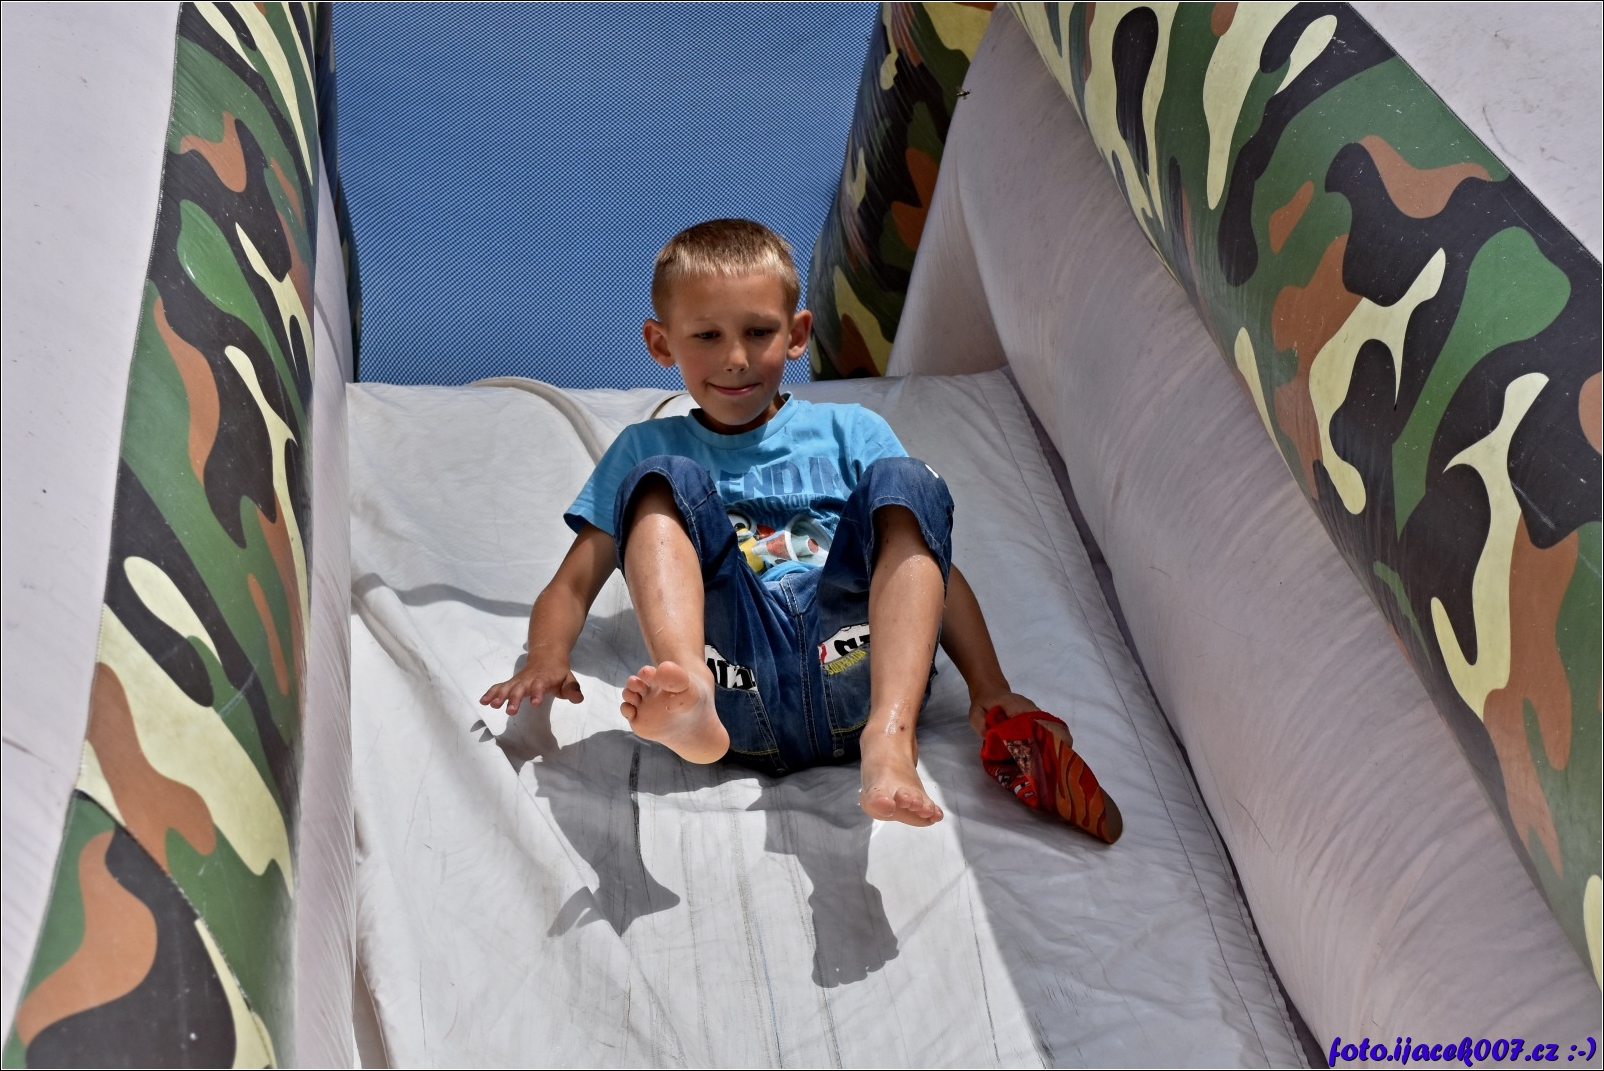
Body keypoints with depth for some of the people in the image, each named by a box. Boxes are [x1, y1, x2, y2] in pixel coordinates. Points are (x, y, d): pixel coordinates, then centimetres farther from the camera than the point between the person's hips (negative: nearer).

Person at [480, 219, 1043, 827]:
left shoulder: (850, 433, 25)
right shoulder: (645, 450, 25)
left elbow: (935, 568, 18)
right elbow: (574, 582, 17)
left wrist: (988, 689, 3)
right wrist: (547, 661, -6)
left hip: (856, 680, 1)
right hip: (736, 702, 0)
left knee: (905, 483, -16)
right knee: (664, 481, -13)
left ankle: (889, 738, -38)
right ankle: (689, 695, -43)